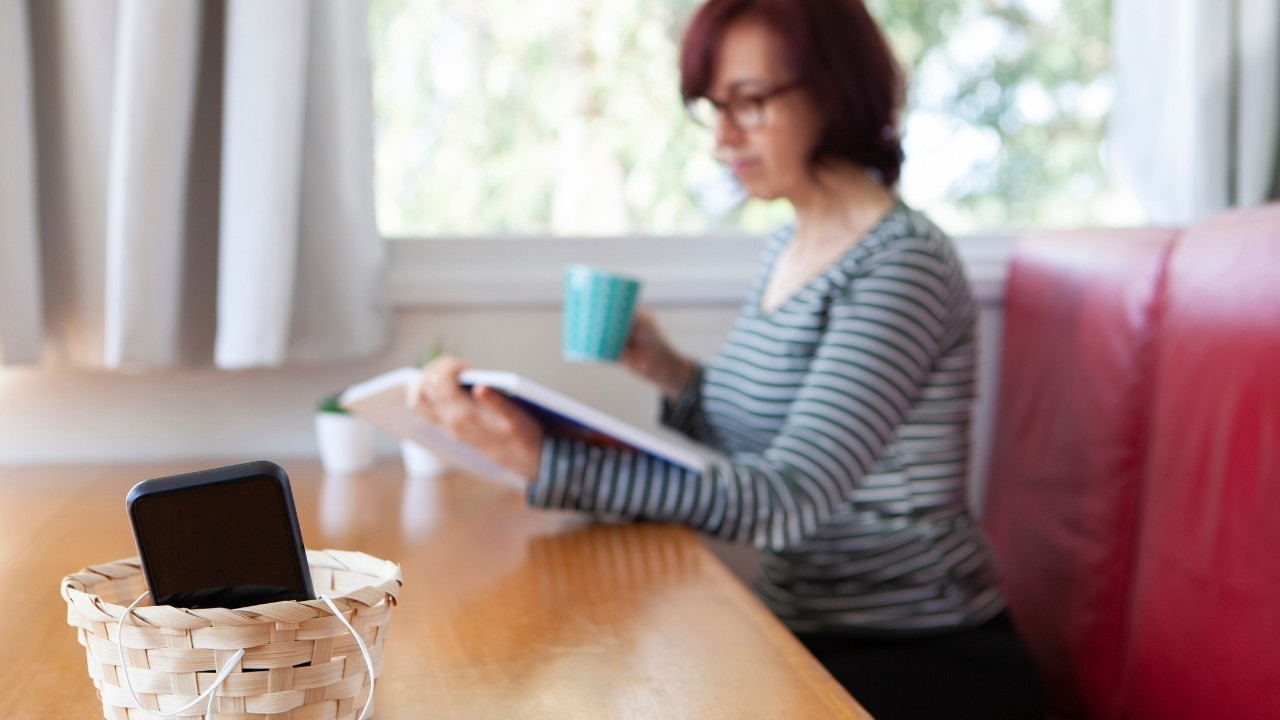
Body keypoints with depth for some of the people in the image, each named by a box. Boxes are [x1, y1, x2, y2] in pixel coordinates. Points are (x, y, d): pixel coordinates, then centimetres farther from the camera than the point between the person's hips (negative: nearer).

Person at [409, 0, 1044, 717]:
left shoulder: (904, 262, -18)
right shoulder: (787, 250, 8)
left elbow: (787, 503, -28)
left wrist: (542, 458, -35)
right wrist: (669, 371, -2)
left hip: (932, 659, -7)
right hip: (813, 633, 7)